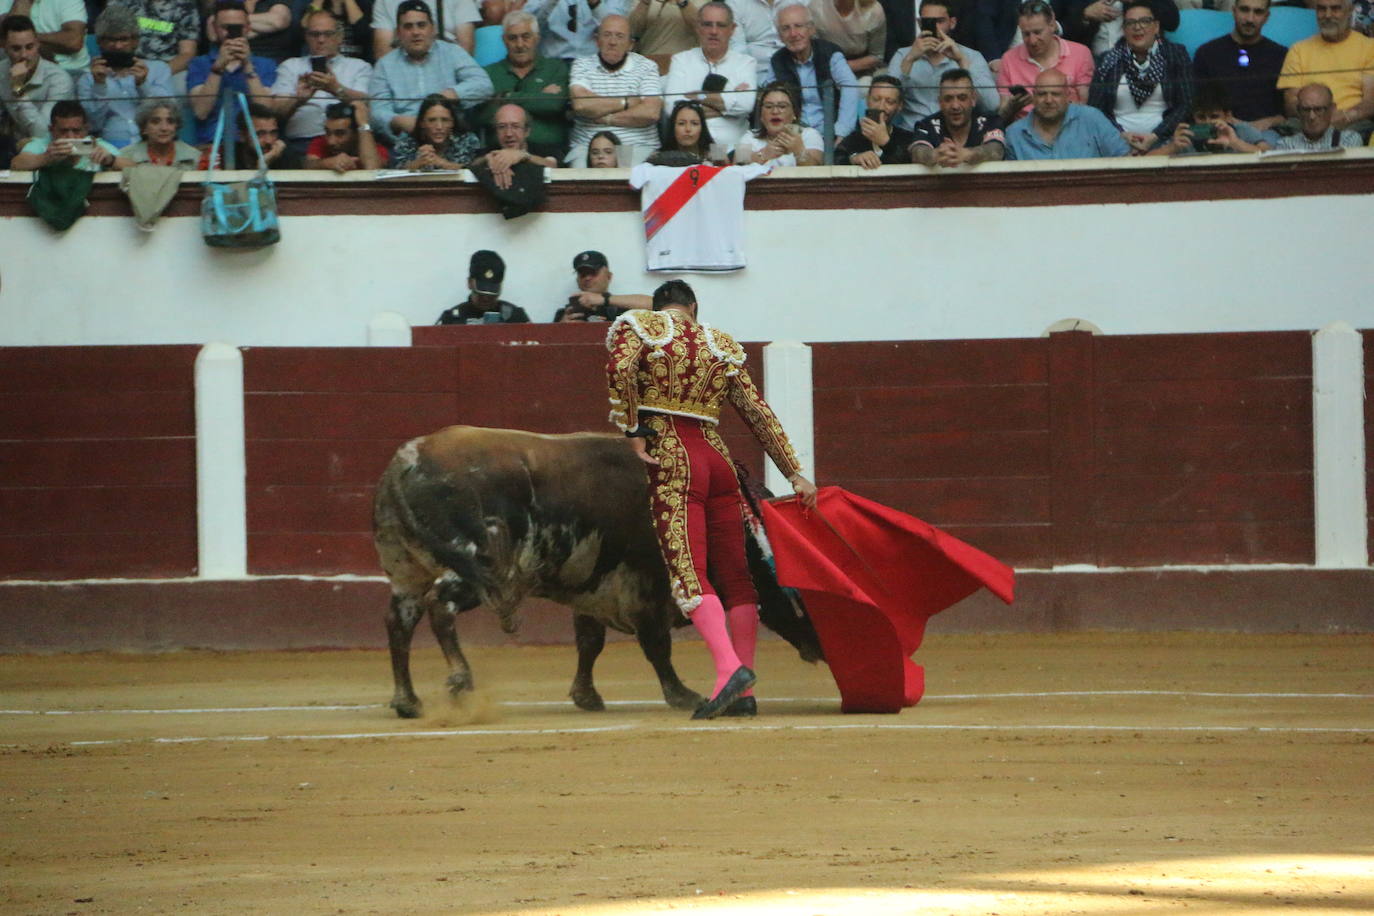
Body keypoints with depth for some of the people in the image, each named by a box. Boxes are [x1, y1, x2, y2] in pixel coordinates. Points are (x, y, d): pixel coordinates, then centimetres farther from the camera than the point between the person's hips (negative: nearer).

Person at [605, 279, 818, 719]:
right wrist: (794, 473, 14)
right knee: (734, 575, 8)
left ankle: (729, 667, -31)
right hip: (718, 458, 4)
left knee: (689, 573, -12)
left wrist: (632, 431, -8)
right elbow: (758, 413, 14)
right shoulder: (722, 345, 17)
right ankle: (744, 691, 5)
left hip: (671, 459, -4)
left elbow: (620, 368, -15)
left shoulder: (639, 326, 7)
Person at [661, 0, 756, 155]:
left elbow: (746, 104, -8)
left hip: (730, 149, 0)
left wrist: (698, 96, -1)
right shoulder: (680, 60, 14)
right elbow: (672, 106, -4)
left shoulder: (745, 63, 12)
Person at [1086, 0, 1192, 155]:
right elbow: (1095, 108, 8)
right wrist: (1122, 135, -9)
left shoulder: (1176, 54, 9)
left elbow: (1186, 104, 3)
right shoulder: (1109, 61, 12)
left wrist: (1154, 137, -10)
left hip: (1163, 138, -1)